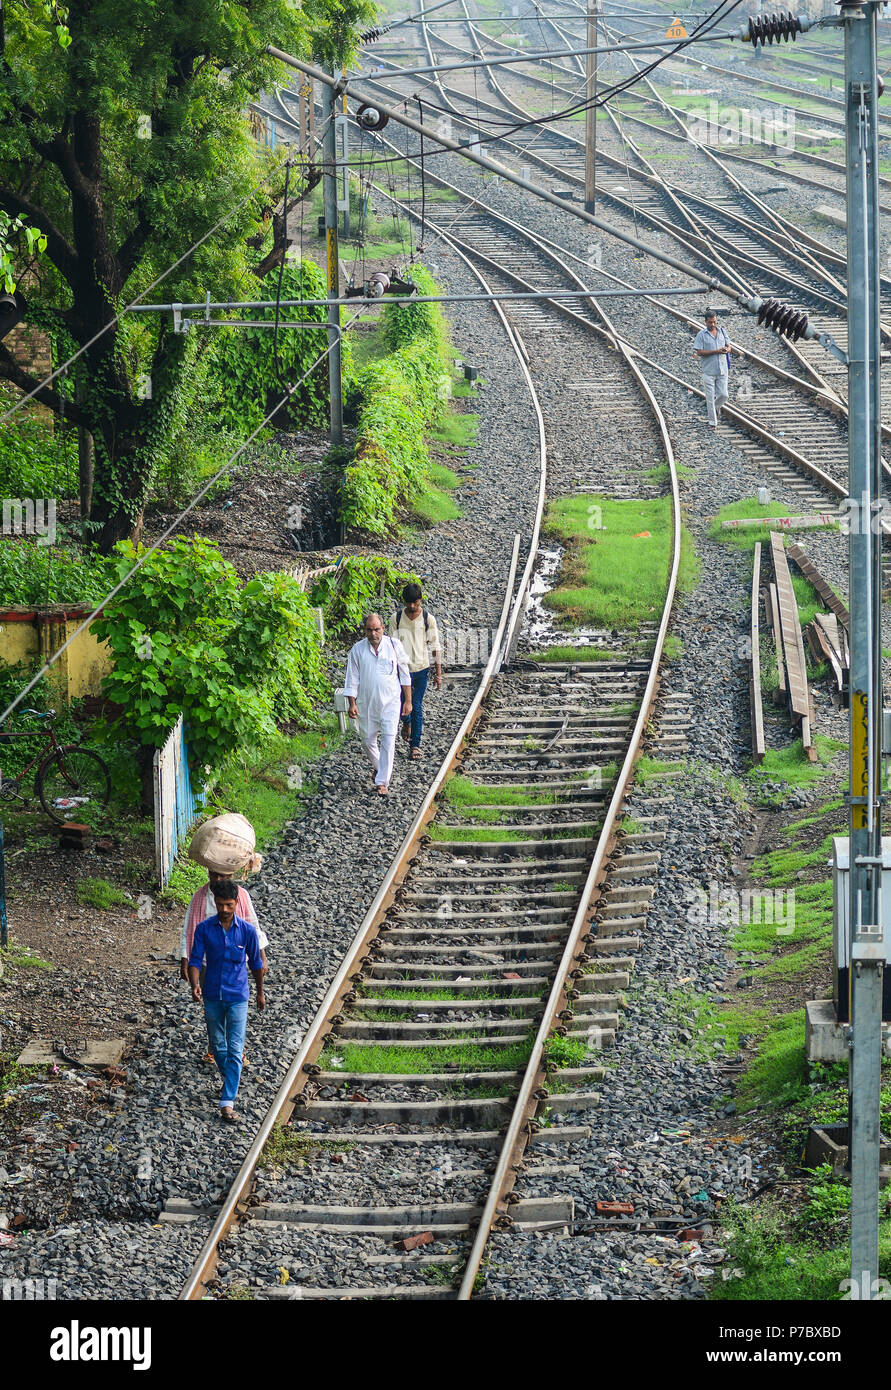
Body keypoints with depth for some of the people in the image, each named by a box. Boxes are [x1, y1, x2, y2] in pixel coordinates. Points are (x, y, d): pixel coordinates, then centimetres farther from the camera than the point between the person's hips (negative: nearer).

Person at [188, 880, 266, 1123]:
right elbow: (195, 961, -4)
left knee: (235, 1049, -9)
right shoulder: (204, 928, -5)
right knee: (217, 1045, 16)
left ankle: (228, 1102, -11)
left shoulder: (247, 930, -7)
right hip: (212, 996, 2)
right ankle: (229, 1078, 43)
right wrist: (195, 985, -22)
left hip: (237, 996, -2)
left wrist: (260, 992, 15)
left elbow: (256, 963, 6)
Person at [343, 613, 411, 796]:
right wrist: (352, 703, -7)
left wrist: (408, 700, 4)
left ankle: (382, 781, -6)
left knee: (388, 741, -10)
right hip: (367, 704, 2)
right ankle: (378, 767, 39)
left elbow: (404, 674, 5)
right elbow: (352, 678, 1)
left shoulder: (394, 645, -3)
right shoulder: (357, 650, -2)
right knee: (368, 741, 11)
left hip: (390, 702, -2)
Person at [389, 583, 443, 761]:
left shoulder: (428, 619, -3)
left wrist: (438, 674, -1)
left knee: (417, 708, 0)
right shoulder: (396, 618, -3)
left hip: (421, 669, 0)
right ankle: (406, 723, 36)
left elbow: (435, 647, 1)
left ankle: (415, 744, 10)